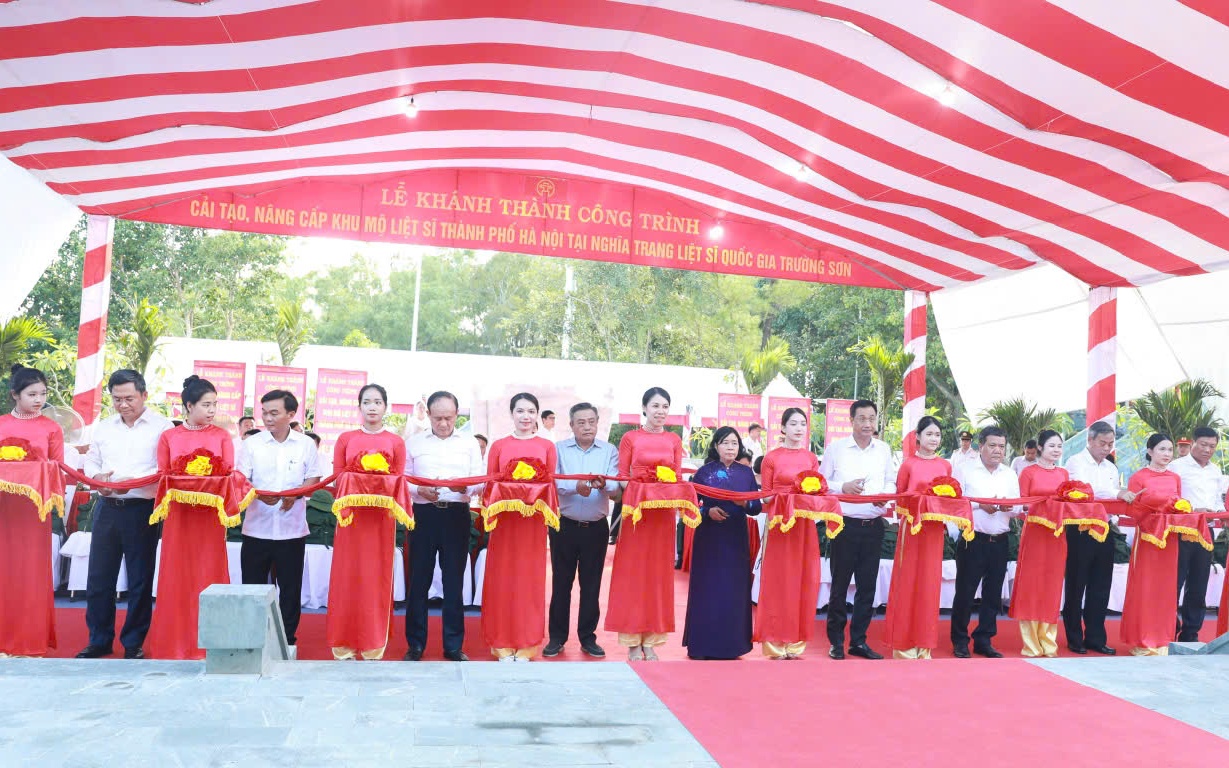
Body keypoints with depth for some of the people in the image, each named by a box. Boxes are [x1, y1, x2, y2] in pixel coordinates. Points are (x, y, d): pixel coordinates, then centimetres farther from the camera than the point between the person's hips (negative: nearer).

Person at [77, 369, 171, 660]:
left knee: (140, 579, 3)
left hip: (142, 509, -5)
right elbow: (91, 460, 16)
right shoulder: (104, 427, 13)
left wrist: (132, 482, -23)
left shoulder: (161, 426, -4)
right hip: (107, 507, 5)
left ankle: (134, 643, 15)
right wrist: (97, 477, -6)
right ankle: (99, 640, 21)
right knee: (98, 577, 8)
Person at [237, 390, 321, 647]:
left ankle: (288, 640, 19)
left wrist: (295, 495, -15)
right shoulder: (252, 443, 1)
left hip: (292, 529, 0)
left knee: (290, 588, 7)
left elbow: (314, 480, 4)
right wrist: (259, 495, -21)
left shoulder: (306, 444, 1)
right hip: (257, 527, 0)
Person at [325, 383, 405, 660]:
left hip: (381, 516, -1)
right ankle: (344, 646, 10)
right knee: (347, 576, 1)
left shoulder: (396, 442, 6)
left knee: (377, 577, 1)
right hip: (351, 515, 1)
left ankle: (374, 647, 10)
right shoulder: (345, 439, 8)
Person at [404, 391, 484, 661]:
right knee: (419, 579, 4)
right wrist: (419, 490, -16)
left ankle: (453, 645, 14)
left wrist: (466, 487, -19)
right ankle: (415, 644, 15)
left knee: (454, 581, 5)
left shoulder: (470, 443, 8)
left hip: (457, 515, 0)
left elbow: (480, 479, 2)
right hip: (424, 514, 0)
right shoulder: (413, 442, 8)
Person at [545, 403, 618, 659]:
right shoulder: (558, 449, 2)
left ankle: (588, 638, 19)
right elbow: (553, 481, -12)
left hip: (596, 527, 1)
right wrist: (575, 486, -31)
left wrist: (603, 484, -33)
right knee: (561, 583, 6)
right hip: (564, 525, -1)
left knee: (591, 584, 8)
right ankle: (557, 637, 17)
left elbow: (616, 485, -9)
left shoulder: (609, 451, 4)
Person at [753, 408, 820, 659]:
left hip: (805, 525, 4)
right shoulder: (771, 458, 0)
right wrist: (785, 499, -17)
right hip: (779, 523, -4)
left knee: (803, 580, 3)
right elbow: (765, 495, 0)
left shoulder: (811, 458, 11)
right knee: (778, 581, -1)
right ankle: (776, 644, 7)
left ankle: (795, 643, 13)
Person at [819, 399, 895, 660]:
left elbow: (891, 482, 12)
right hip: (845, 524, -3)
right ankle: (836, 641, 14)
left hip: (874, 526, 3)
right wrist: (843, 487, -15)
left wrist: (885, 495, -9)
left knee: (868, 586, 7)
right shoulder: (836, 448, 0)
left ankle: (858, 641, 18)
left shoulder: (884, 450, 9)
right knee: (839, 585, 3)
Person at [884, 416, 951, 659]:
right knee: (907, 582, 1)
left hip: (935, 529, 3)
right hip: (912, 526, -3)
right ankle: (904, 642, 11)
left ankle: (924, 643, 16)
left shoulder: (946, 466, 9)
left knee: (929, 583, 6)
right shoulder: (908, 464, -2)